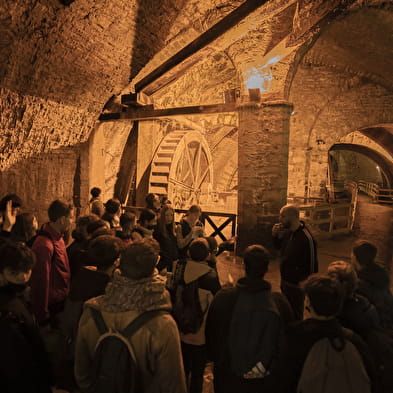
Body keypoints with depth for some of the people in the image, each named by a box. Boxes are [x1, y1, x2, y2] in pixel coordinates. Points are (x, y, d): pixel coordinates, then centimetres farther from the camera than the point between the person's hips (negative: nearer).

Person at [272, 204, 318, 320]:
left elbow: (312, 265, -21)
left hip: (296, 285, -8)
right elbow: (279, 246, 17)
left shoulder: (306, 238, -26)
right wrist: (275, 235, -3)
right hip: (284, 281, 8)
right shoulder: (287, 232, 0)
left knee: (295, 316, 8)